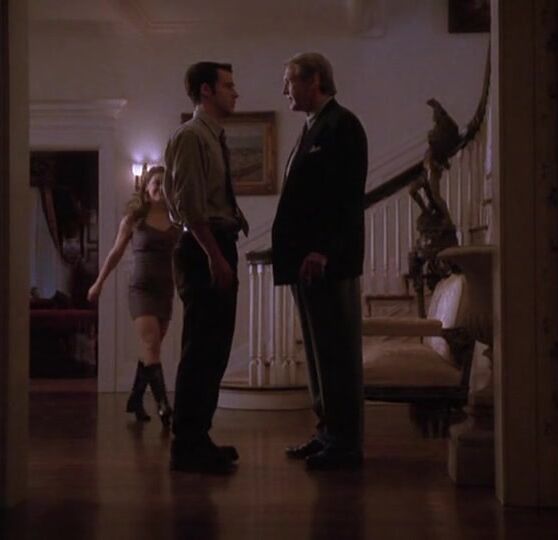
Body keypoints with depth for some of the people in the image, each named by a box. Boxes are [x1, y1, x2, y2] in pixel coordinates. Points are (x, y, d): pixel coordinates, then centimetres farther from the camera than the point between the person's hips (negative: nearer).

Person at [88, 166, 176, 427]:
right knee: (151, 344, -17)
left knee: (150, 348, 10)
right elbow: (116, 253, 10)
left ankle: (136, 400, 26)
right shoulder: (133, 219, 1)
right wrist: (98, 283, 15)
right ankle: (163, 405, -23)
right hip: (141, 287, -3)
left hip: (166, 289, 3)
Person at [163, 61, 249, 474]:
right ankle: (187, 447, -2)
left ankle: (197, 440, 21)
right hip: (203, 252, -10)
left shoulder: (215, 139, 19)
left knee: (214, 348, 13)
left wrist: (224, 255, 12)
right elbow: (189, 205, -18)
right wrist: (214, 256, -22)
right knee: (201, 350, -8)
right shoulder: (190, 137, -9)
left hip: (219, 250, 10)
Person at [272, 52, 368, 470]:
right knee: (320, 351, 12)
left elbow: (349, 197, -17)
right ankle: (329, 433, 20)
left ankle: (346, 444, 3)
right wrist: (296, 252, 13)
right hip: (307, 260, 9)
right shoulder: (314, 128, 20)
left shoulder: (342, 125, -8)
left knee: (338, 352, -4)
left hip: (328, 260, -9)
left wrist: (323, 250, -23)